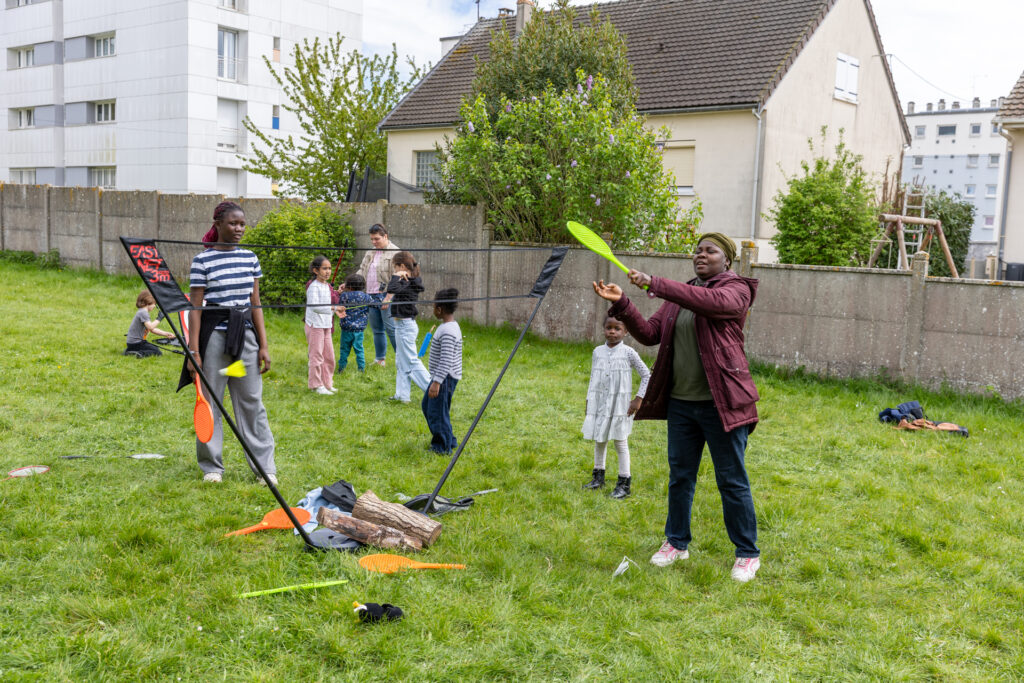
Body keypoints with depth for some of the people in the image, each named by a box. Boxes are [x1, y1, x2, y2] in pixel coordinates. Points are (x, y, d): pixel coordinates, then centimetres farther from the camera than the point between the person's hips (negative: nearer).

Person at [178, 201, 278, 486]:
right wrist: (193, 351, -9)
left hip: (245, 334, 3)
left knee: (252, 401, 5)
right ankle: (212, 467, 18)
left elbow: (255, 304, 11)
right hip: (213, 334, -3)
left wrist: (263, 345, 6)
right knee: (211, 401, 5)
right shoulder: (202, 260, -5)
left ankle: (266, 467, 10)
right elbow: (195, 307, -5)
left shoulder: (250, 258, 8)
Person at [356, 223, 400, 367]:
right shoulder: (371, 252, 17)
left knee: (391, 328, -8)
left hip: (385, 296, -7)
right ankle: (379, 359, 20)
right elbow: (362, 270, 21)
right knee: (377, 329, 12)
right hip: (372, 295, 8)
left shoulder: (394, 253, -8)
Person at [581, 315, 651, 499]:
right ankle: (598, 476, 28)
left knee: (620, 442, 0)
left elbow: (646, 375, -2)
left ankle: (624, 483, 8)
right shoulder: (598, 352, 4)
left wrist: (638, 399, -7)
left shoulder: (628, 353, -7)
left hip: (619, 404, -4)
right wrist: (589, 402, 10)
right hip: (599, 404, 4)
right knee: (599, 441, 13)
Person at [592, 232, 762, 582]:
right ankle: (676, 542, 32)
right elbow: (650, 333, 6)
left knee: (732, 481, 3)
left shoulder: (735, 290, -6)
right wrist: (621, 304, -10)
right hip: (680, 402, 6)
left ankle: (747, 553, 17)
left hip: (720, 403, -6)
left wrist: (654, 284, -33)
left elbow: (712, 301, -29)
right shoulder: (679, 295, 14)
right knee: (679, 475, 16)